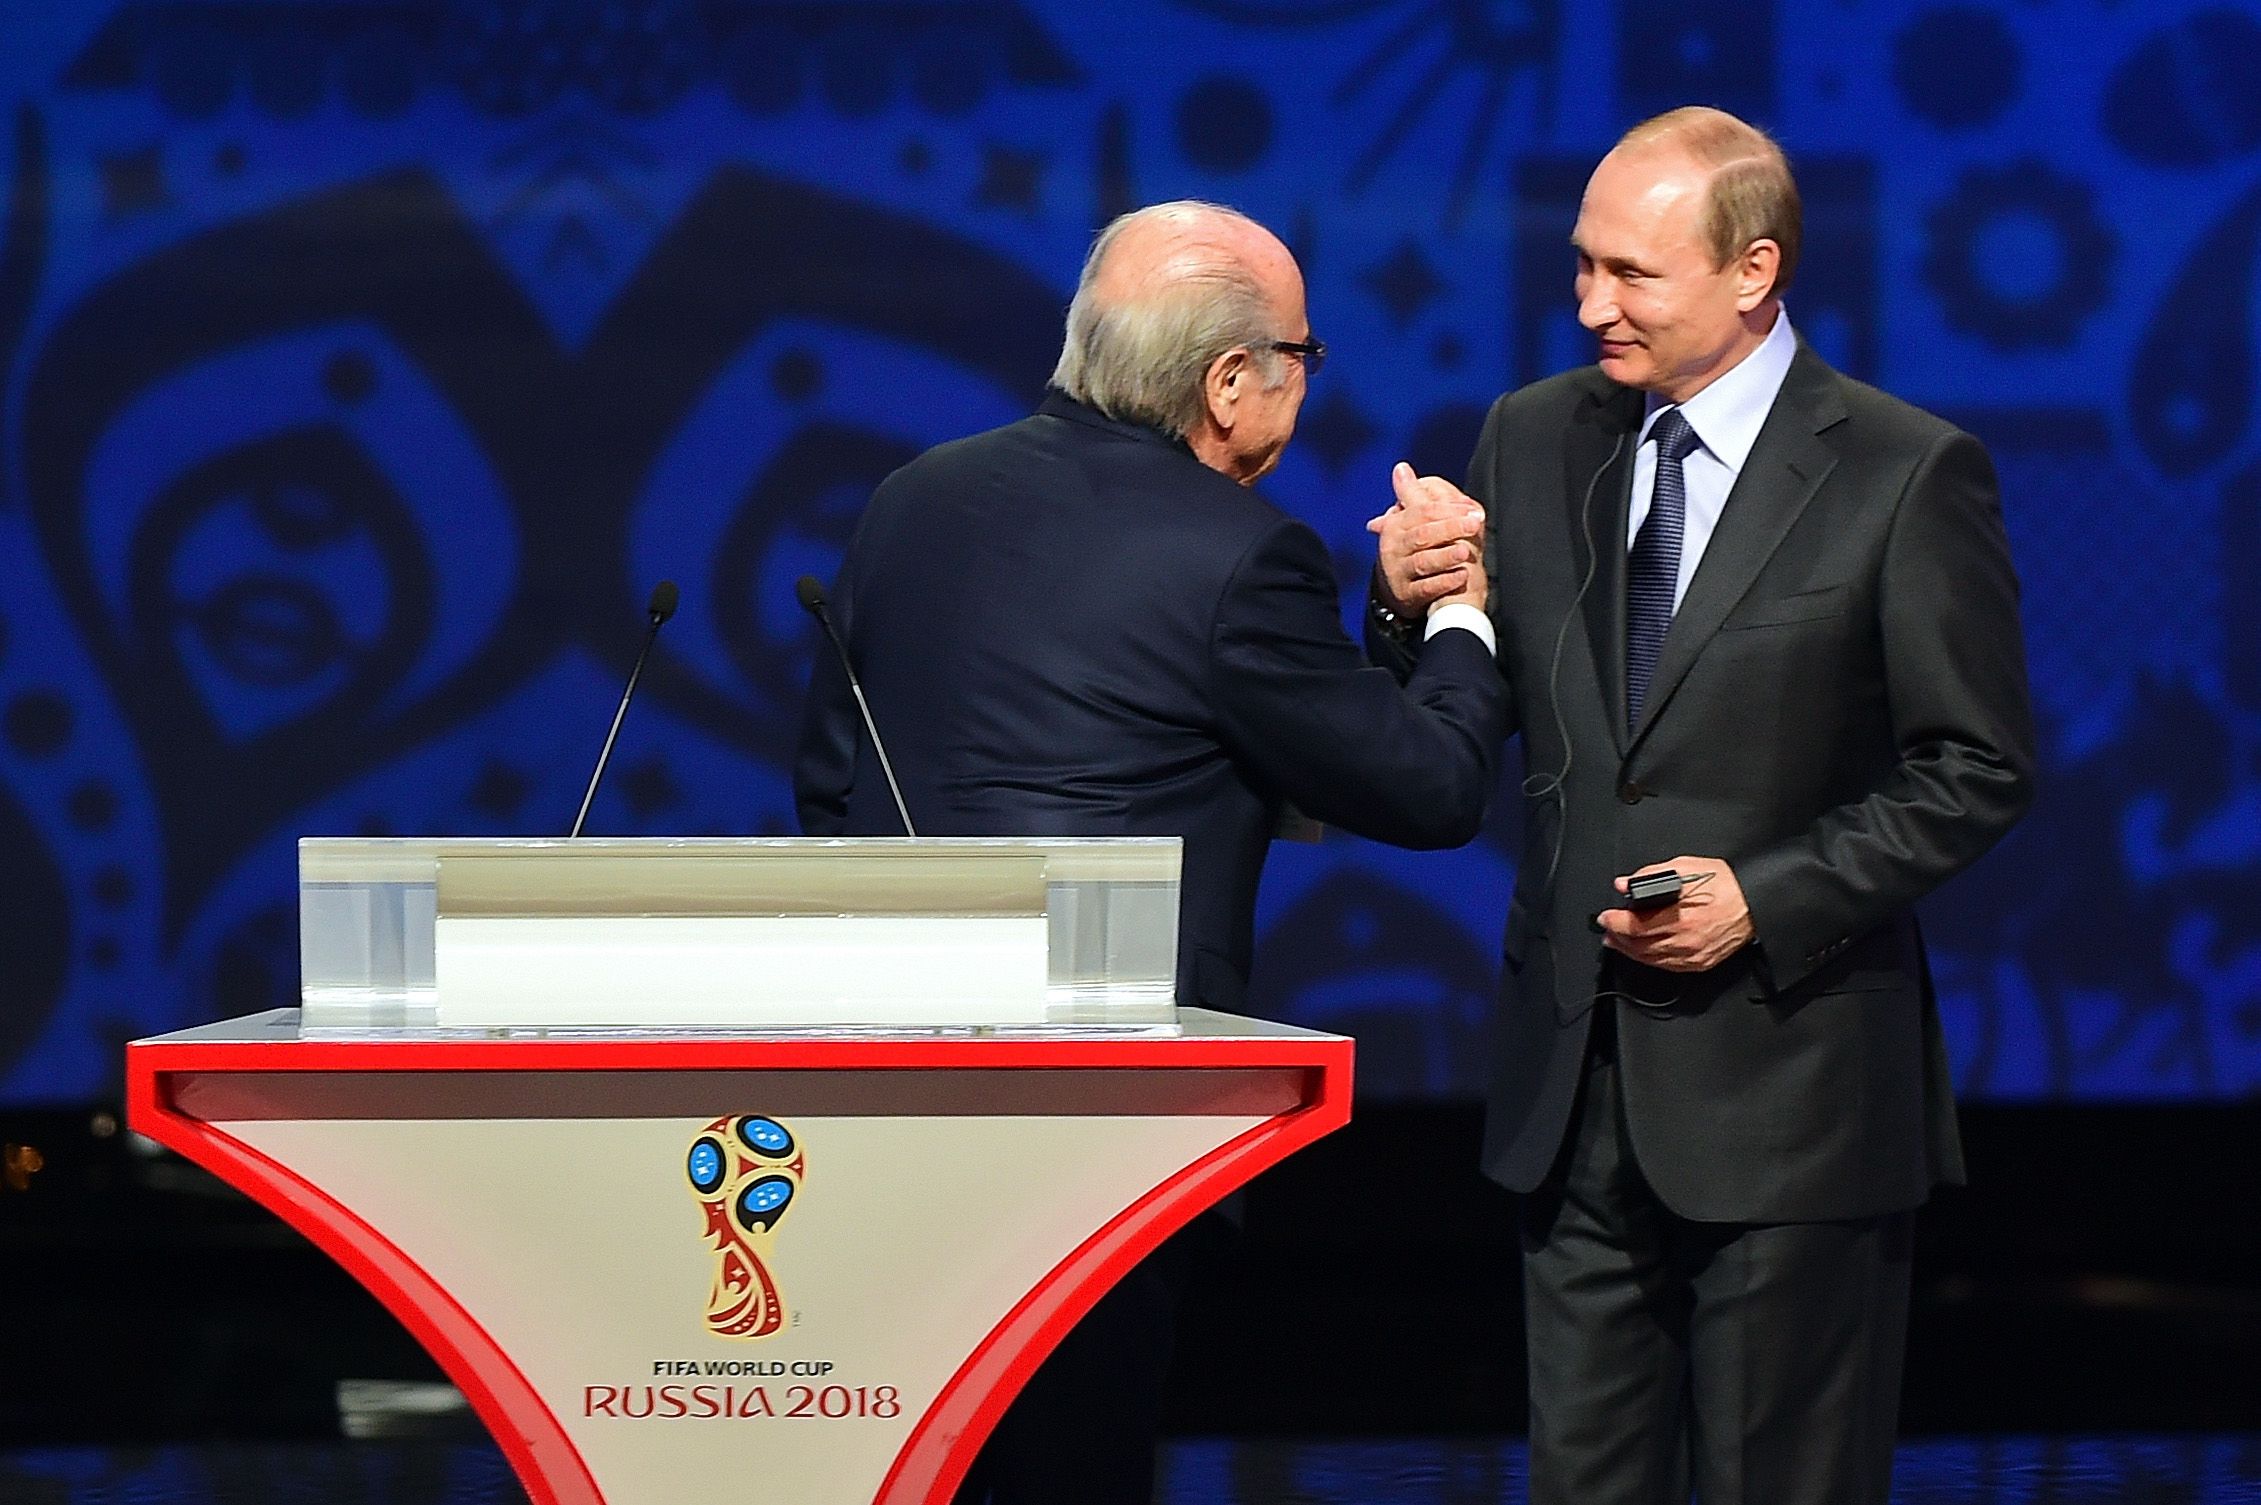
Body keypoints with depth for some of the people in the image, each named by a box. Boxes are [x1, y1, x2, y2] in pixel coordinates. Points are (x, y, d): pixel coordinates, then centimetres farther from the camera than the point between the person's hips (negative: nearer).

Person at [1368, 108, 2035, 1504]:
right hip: (1575, 1076, 5)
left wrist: (1768, 899, -15)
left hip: (1786, 1087, -5)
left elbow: (1980, 770, -6)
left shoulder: (1906, 473, -7)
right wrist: (1412, 600, -9)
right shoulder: (1534, 438, 8)